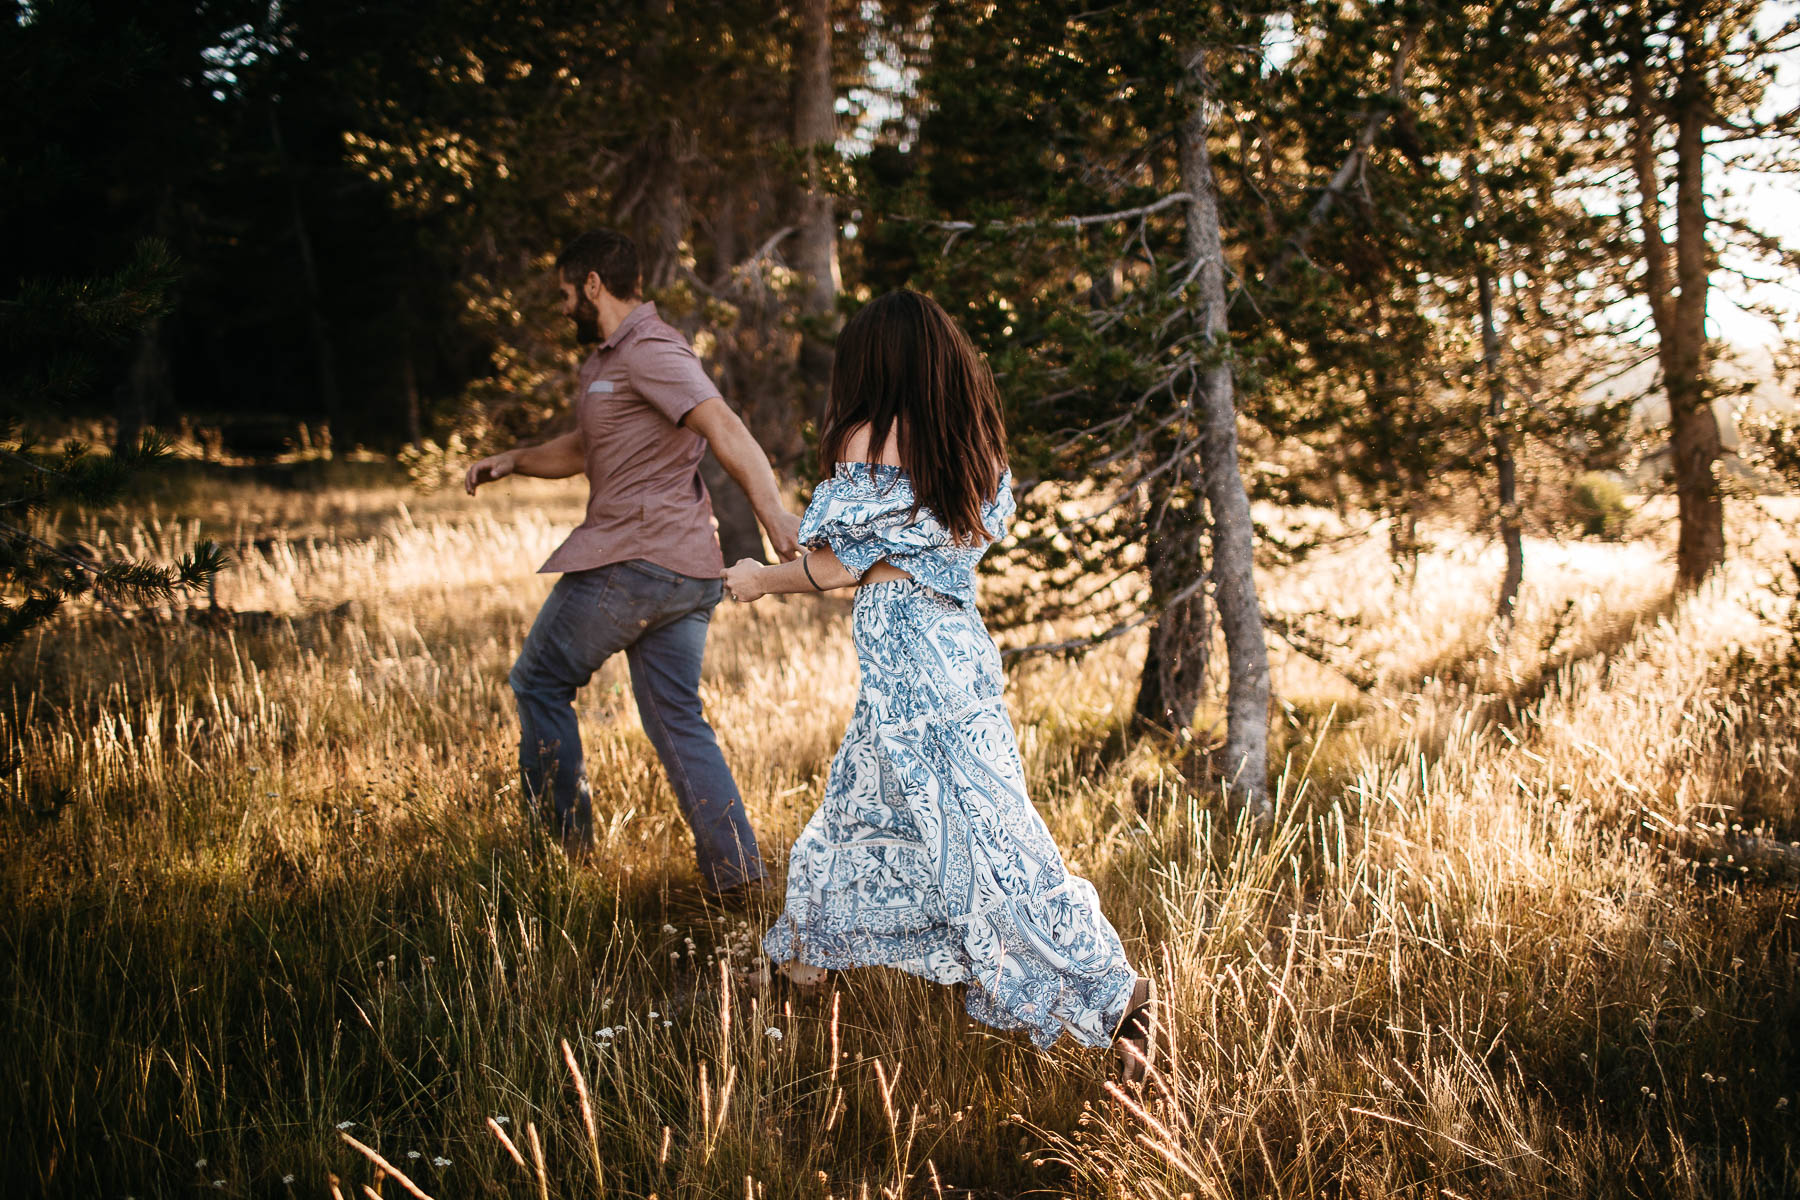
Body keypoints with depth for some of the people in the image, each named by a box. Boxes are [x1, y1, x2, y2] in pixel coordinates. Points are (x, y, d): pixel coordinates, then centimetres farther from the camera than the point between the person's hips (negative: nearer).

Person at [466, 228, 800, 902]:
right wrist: (514, 461, 18)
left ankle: (564, 840, 13)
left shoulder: (649, 351, -12)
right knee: (678, 719, 8)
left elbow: (724, 428, -24)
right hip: (688, 570, 9)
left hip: (630, 562, -9)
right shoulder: (609, 359, 22)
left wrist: (775, 516, -34)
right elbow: (583, 449, 34)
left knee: (540, 682, 8)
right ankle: (734, 868, 3)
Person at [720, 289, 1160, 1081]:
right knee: (859, 806, 22)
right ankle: (800, 965, 36)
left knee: (978, 836, -7)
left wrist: (759, 580, 11)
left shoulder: (869, 442, -10)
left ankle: (1113, 993, -4)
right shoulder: (977, 444, 9)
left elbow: (833, 566, -8)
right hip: (961, 639, 9)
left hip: (900, 649, -9)